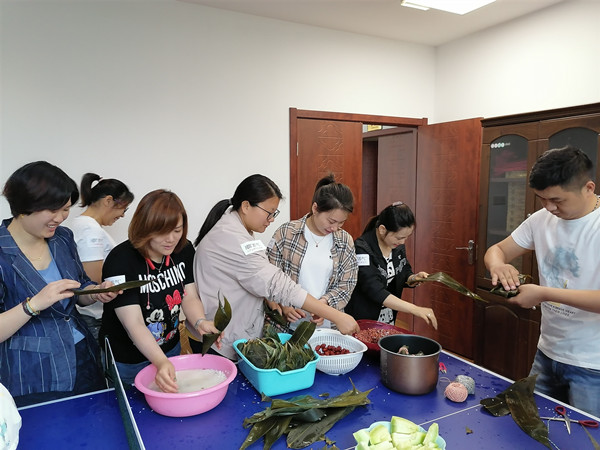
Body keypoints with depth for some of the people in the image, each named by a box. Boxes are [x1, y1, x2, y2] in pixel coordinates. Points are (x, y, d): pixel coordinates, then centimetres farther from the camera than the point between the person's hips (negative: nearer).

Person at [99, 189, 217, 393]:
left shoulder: (184, 249, -9)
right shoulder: (120, 261, -27)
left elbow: (190, 298, -8)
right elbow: (134, 324, -31)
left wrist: (200, 322, -30)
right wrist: (161, 363, -44)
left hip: (171, 349, 5)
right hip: (127, 362, -5)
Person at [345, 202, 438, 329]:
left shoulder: (398, 246, -2)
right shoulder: (362, 249, -24)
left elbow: (404, 273, 14)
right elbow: (375, 291, -31)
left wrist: (413, 278, -10)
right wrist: (415, 309, -34)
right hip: (362, 320, -6)